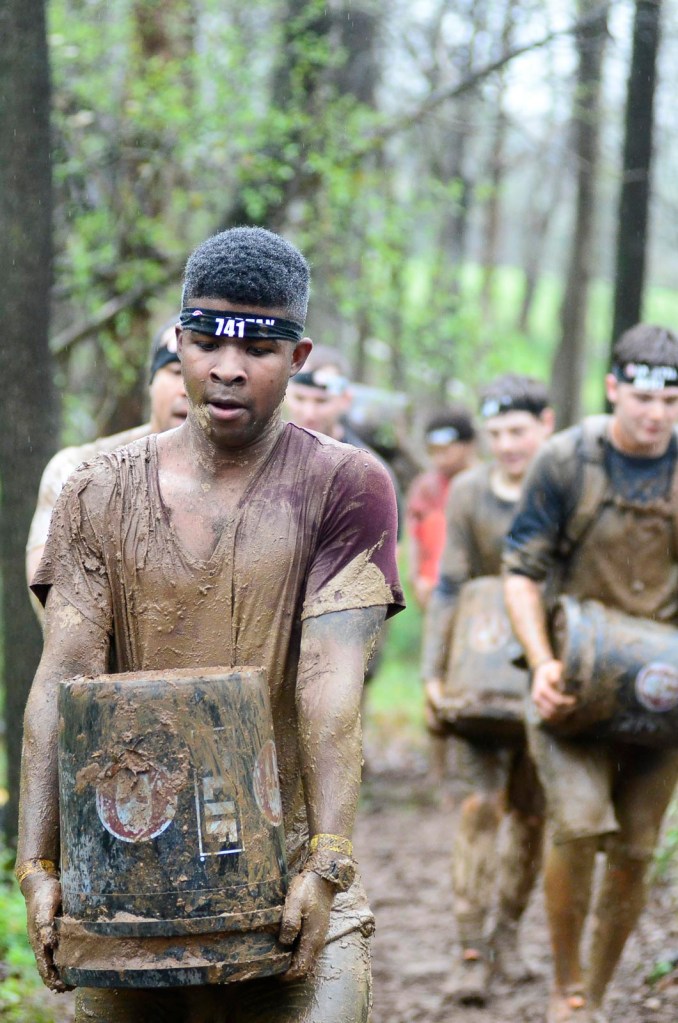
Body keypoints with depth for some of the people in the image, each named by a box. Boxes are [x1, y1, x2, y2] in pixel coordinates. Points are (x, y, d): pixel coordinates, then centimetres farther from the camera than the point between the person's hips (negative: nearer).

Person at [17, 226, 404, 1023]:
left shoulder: (345, 488, -2)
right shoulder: (100, 497, 6)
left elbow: (330, 685, -12)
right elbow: (61, 682, -4)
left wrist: (328, 865, -21)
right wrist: (37, 866, -14)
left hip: (288, 887, -2)